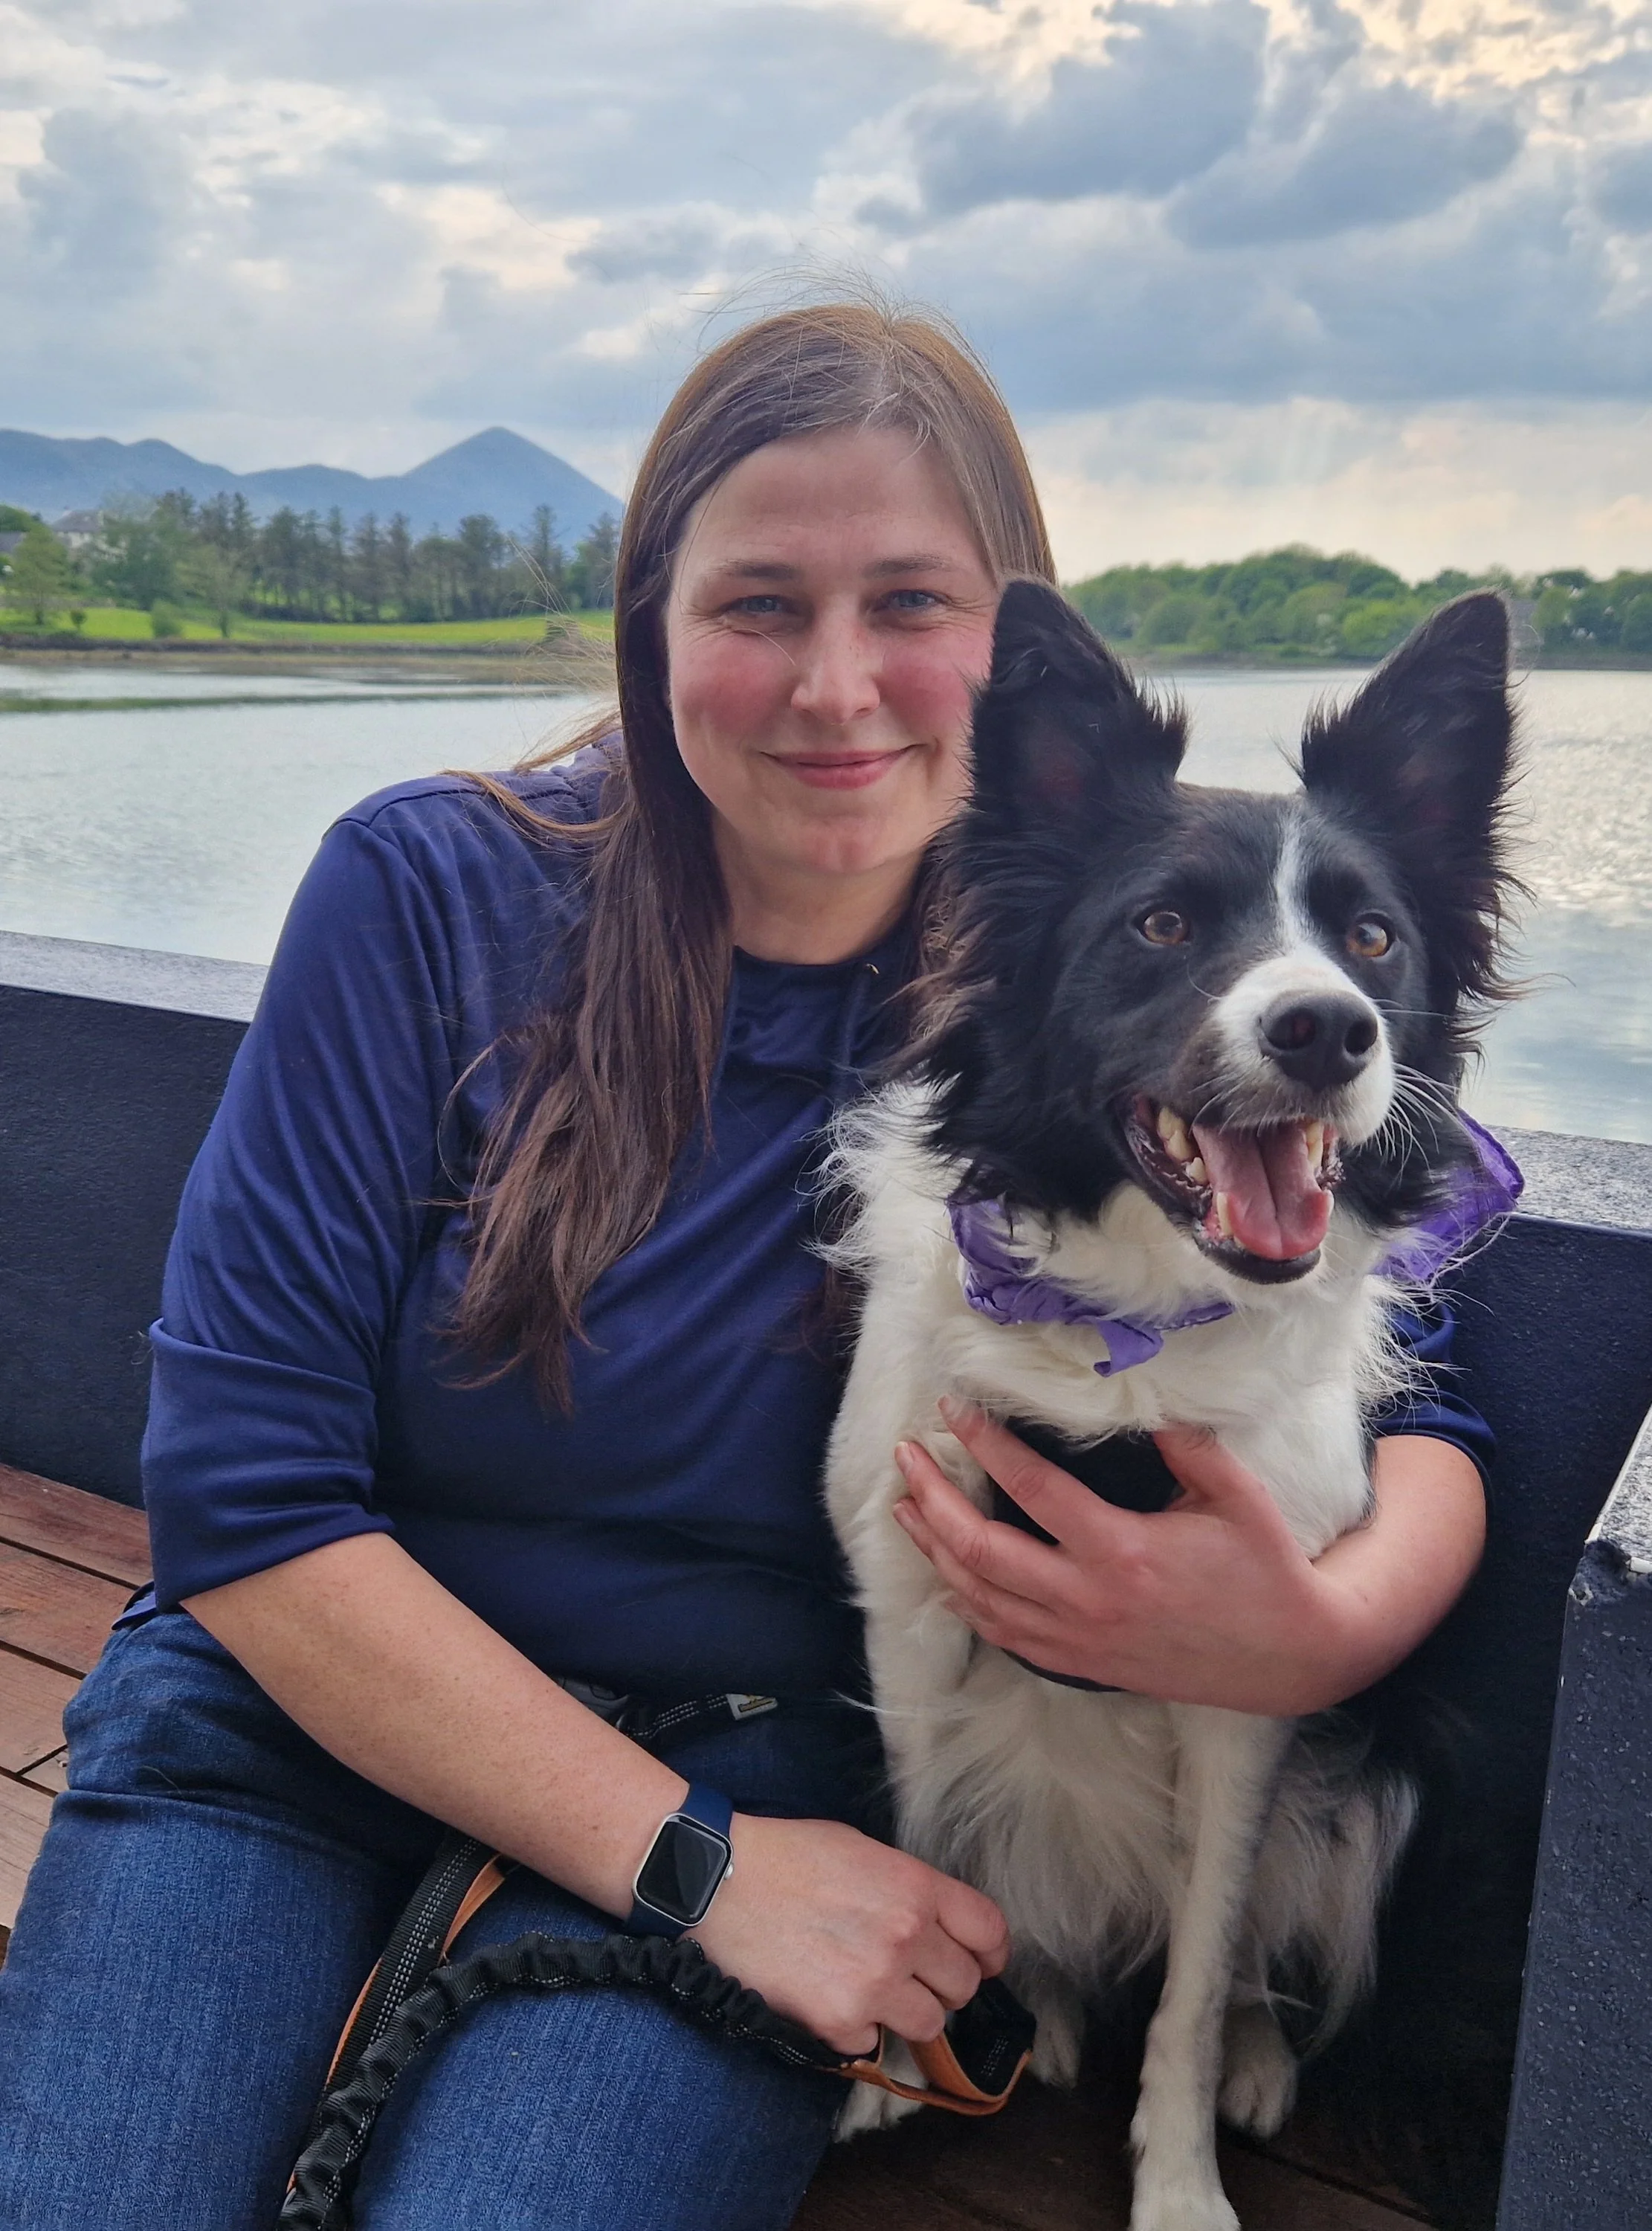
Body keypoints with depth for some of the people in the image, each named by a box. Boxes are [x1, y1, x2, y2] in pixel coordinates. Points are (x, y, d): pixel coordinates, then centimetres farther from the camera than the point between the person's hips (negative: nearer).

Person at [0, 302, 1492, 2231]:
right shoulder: (430, 894, -10)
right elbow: (243, 1493, -13)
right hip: (295, 1718, 1)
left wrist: (1328, 1627, -28)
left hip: (764, 1768, 0)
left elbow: (1422, 1422, -3)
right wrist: (694, 1857, -18)